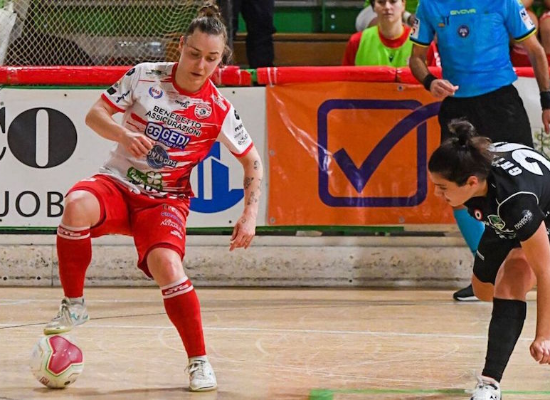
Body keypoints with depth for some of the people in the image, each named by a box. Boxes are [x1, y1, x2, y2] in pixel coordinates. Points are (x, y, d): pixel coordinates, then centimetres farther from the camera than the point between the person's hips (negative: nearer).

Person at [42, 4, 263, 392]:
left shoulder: (219, 110, -6)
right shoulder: (145, 76, -6)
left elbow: (252, 161, 5)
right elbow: (95, 114, 0)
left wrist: (250, 215, -6)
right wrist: (123, 134, -21)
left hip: (166, 200, -1)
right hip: (117, 184, 1)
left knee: (166, 265, -30)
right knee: (77, 205, -35)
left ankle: (199, 361, -13)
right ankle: (74, 304, -16)